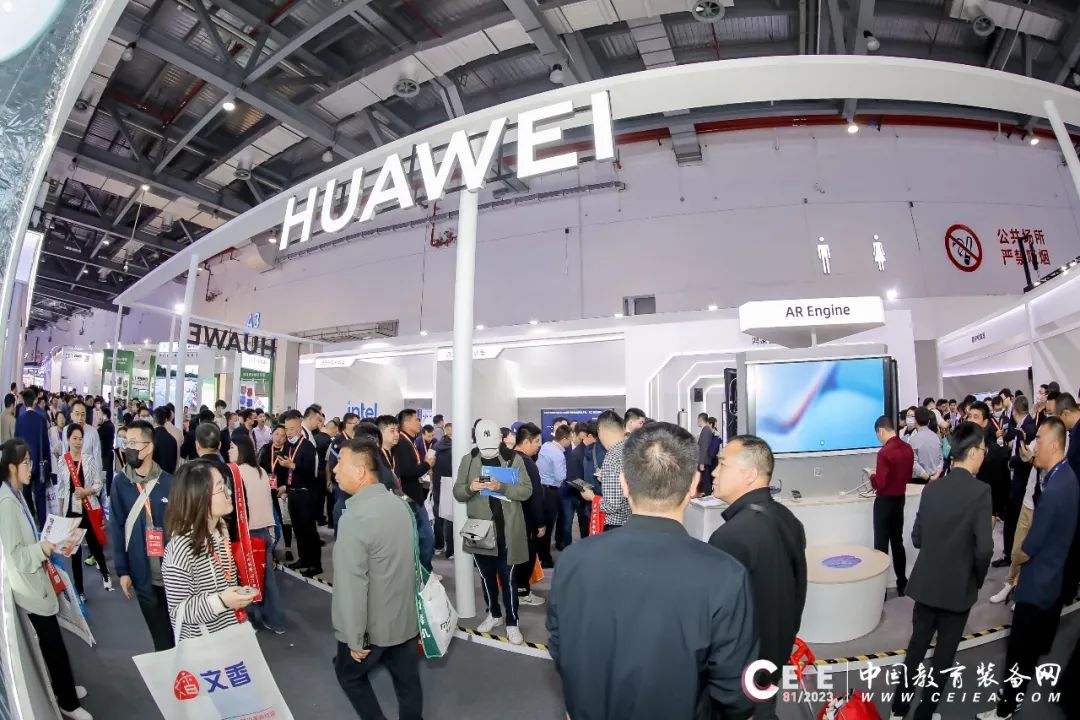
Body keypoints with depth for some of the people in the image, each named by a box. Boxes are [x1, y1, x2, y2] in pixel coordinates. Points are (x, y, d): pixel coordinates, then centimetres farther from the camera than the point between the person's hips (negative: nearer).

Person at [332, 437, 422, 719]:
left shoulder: (355, 518, -26)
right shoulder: (400, 504, -2)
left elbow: (351, 585, -25)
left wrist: (354, 639, -14)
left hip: (372, 625, -6)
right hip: (406, 617, 6)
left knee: (349, 674, 21)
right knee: (407, 681, 18)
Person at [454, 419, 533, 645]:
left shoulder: (513, 459, -7)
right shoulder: (468, 461, 1)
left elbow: (526, 490, -11)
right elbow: (457, 492, 2)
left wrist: (502, 487, -26)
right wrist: (470, 487, -20)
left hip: (507, 530, -3)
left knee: (508, 578, 7)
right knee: (486, 575, 18)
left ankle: (512, 622, 22)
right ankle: (494, 614, 38)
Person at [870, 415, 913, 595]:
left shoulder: (884, 452, -23)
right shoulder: (908, 449, 1)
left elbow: (880, 484, -21)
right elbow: (908, 476, 14)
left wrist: (872, 476, -2)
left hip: (885, 502, -7)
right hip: (900, 499, 7)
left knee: (881, 545, 1)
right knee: (898, 542, 18)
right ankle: (902, 584, 26)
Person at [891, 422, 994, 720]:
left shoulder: (931, 488, -1)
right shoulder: (980, 491, -16)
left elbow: (916, 538, 4)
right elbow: (984, 548, -19)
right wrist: (979, 578, -2)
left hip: (925, 584, 4)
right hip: (958, 587, -4)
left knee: (916, 647, 18)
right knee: (944, 655, 13)